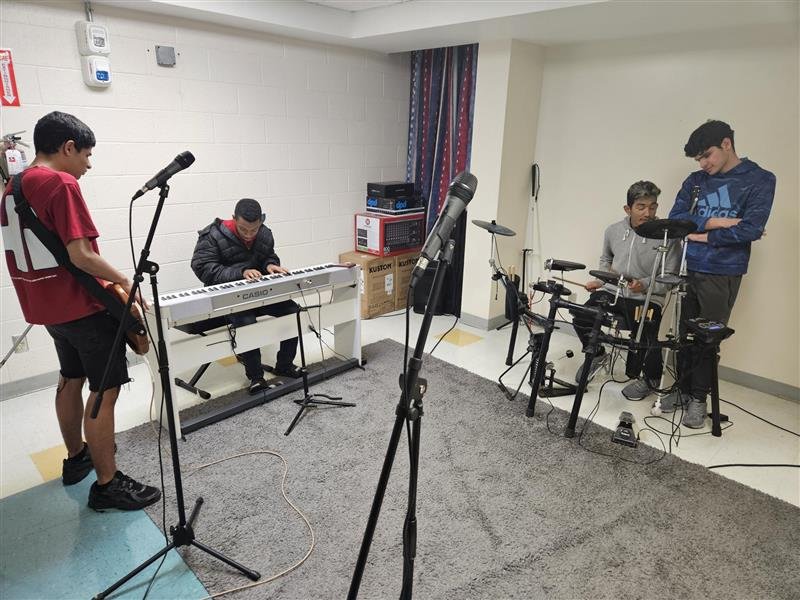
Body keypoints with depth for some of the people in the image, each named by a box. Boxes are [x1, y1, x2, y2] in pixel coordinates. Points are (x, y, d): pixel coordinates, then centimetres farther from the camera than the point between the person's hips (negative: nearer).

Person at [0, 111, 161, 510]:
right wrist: (124, 280, -11)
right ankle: (107, 484, 5)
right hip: (85, 307, -10)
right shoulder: (62, 184, -18)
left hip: (47, 305, 10)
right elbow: (81, 256, -24)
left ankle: (76, 457, 37)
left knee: (71, 379, 22)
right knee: (105, 391, -3)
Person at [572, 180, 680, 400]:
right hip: (612, 292, 4)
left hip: (647, 299, -3)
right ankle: (597, 354, 15)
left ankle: (651, 378, 13)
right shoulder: (614, 230, 5)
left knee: (646, 342, -24)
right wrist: (600, 280, 7)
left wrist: (644, 285, -24)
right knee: (581, 317, -19)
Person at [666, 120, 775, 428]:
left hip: (722, 275, -3)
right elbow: (675, 219, 0)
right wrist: (713, 222, -12)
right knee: (685, 334, 9)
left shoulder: (760, 179, -3)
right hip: (687, 269, 4)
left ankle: (699, 398, 18)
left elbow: (751, 229, -13)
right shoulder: (695, 180, 9)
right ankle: (683, 388, 25)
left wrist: (703, 236, -8)